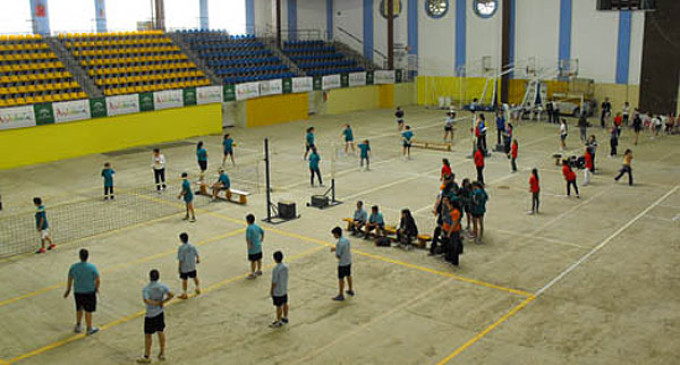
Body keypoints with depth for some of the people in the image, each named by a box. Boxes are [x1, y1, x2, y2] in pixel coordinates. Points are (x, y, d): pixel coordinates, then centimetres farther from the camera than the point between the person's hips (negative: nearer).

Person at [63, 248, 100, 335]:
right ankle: (89, 329, 24)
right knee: (88, 311, 11)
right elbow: (98, 280, -11)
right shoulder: (92, 267, -16)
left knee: (79, 309, 24)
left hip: (77, 292, 3)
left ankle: (78, 326, 36)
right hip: (89, 292, -3)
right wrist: (96, 288, 8)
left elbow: (70, 280, 4)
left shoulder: (73, 267, -7)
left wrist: (68, 290, 19)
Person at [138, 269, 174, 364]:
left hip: (150, 315, -4)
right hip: (160, 313, 4)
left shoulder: (146, 289, -15)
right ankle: (162, 353, 27)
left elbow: (146, 300, -31)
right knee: (161, 332, 19)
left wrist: (156, 303, -18)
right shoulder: (162, 286, -6)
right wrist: (162, 302, -8)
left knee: (148, 335, 9)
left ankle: (147, 356, 20)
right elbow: (171, 295, -17)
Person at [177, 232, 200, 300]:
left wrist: (179, 267, -8)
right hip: (192, 266, 5)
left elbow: (181, 259, -20)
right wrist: (198, 259, 22)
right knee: (195, 277, 23)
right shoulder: (192, 246, -9)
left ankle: (184, 294, 20)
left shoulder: (181, 248, -23)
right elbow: (197, 254, 2)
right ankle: (198, 289, 40)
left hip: (184, 267, -5)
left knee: (184, 280, 10)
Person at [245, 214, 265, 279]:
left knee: (253, 261, 3)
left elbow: (247, 238, -29)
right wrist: (262, 239, 22)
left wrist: (249, 245, -19)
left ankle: (253, 274, 12)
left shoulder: (249, 228, -21)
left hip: (252, 248, -8)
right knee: (259, 259, 19)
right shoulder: (257, 226, 2)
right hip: (259, 246, 8)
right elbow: (262, 231, 14)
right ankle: (259, 270, 34)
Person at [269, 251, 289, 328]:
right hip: (285, 290, 7)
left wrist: (271, 290, -7)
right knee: (285, 304, 21)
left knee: (279, 307, 7)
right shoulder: (286, 266, -7)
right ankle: (285, 318, 39)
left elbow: (274, 282, -21)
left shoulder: (275, 269, -28)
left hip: (277, 292, -7)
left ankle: (279, 322, 21)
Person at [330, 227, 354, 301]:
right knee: (348, 276, 24)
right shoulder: (347, 240, 0)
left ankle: (341, 295, 15)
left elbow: (338, 256, -23)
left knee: (341, 279, 5)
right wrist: (336, 249, 9)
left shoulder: (339, 243, -26)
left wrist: (335, 250, -5)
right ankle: (350, 291, 39)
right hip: (349, 262, 8)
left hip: (342, 264, -8)